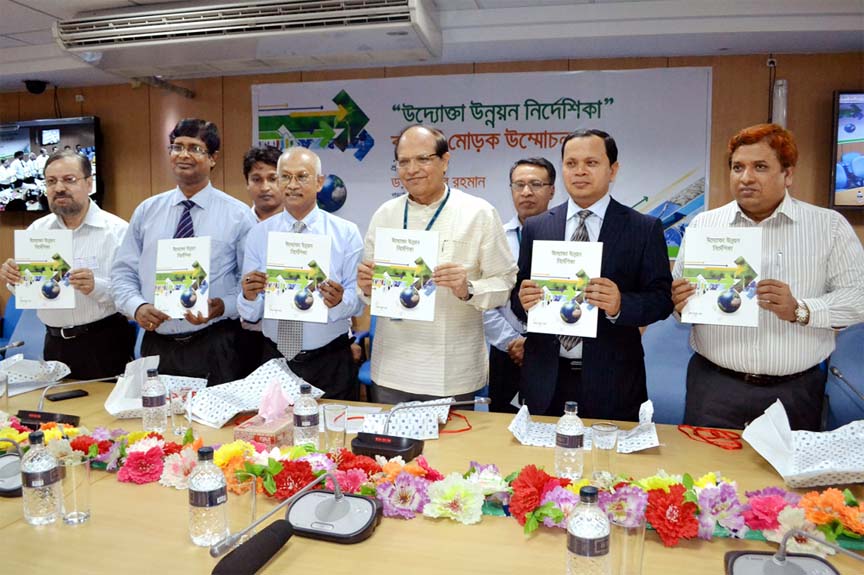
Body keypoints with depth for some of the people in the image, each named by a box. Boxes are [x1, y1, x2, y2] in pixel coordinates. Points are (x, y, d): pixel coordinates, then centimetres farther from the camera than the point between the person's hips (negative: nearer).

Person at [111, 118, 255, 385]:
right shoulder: (146, 211, 8)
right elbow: (123, 273, 9)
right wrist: (136, 306, -10)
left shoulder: (238, 215, -2)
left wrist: (223, 306, -19)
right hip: (156, 345, 3)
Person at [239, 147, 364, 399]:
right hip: (274, 359, 2)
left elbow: (358, 301, -8)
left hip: (331, 363, -1)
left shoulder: (346, 233, -3)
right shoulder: (258, 234, 1)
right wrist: (248, 296, -22)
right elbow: (250, 314, -2)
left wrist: (338, 301, -28)